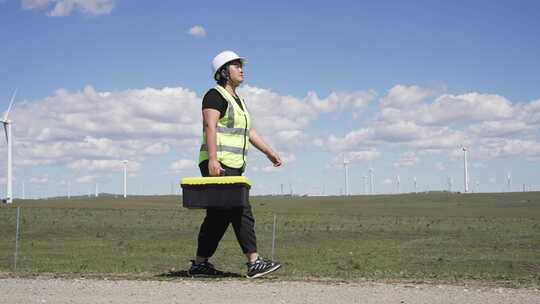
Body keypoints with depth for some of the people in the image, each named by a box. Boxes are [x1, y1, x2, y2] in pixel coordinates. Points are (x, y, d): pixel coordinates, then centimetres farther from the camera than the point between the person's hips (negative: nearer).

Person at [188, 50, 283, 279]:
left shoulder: (237, 99, 23)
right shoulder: (215, 95, -6)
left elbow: (249, 131, 25)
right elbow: (210, 126, -17)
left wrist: (269, 152, 19)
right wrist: (212, 159, -27)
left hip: (234, 166, 10)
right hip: (218, 165, -10)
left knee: (218, 217, 8)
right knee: (241, 212, -11)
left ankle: (199, 264, 13)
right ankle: (254, 263, -10)